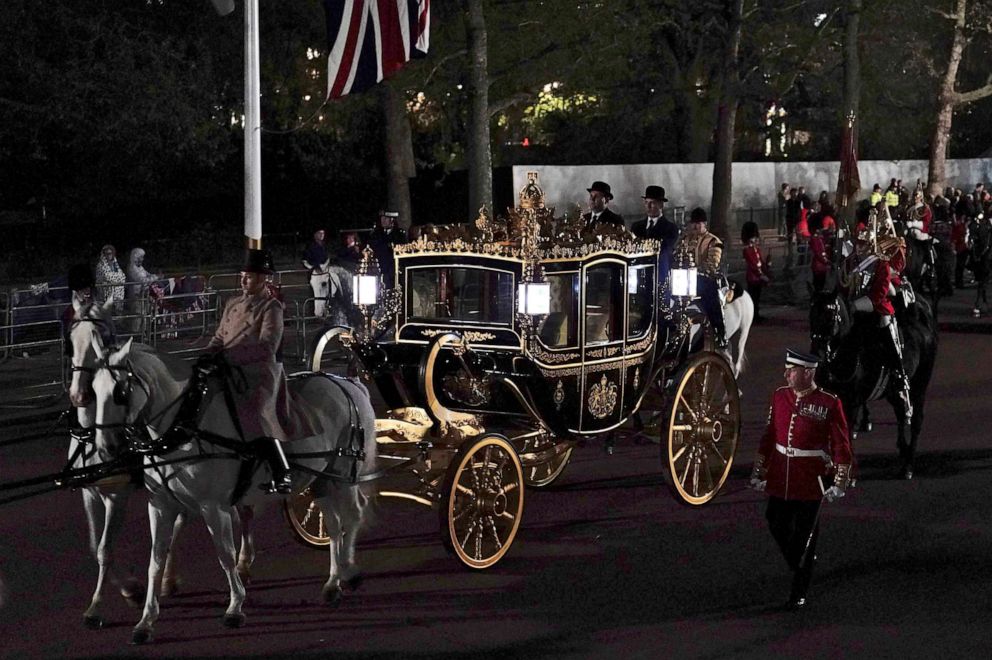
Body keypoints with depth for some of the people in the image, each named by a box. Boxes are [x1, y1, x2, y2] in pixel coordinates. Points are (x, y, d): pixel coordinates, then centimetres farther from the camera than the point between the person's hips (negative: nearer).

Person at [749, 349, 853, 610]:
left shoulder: (829, 404, -11)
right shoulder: (780, 396, 3)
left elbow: (841, 446, -7)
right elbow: (769, 435, 12)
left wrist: (840, 483, -9)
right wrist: (758, 471, 14)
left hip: (811, 482, -5)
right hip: (780, 480, 5)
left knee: (804, 537, 3)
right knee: (777, 528, 9)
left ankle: (800, 594, 14)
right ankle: (802, 567, 35)